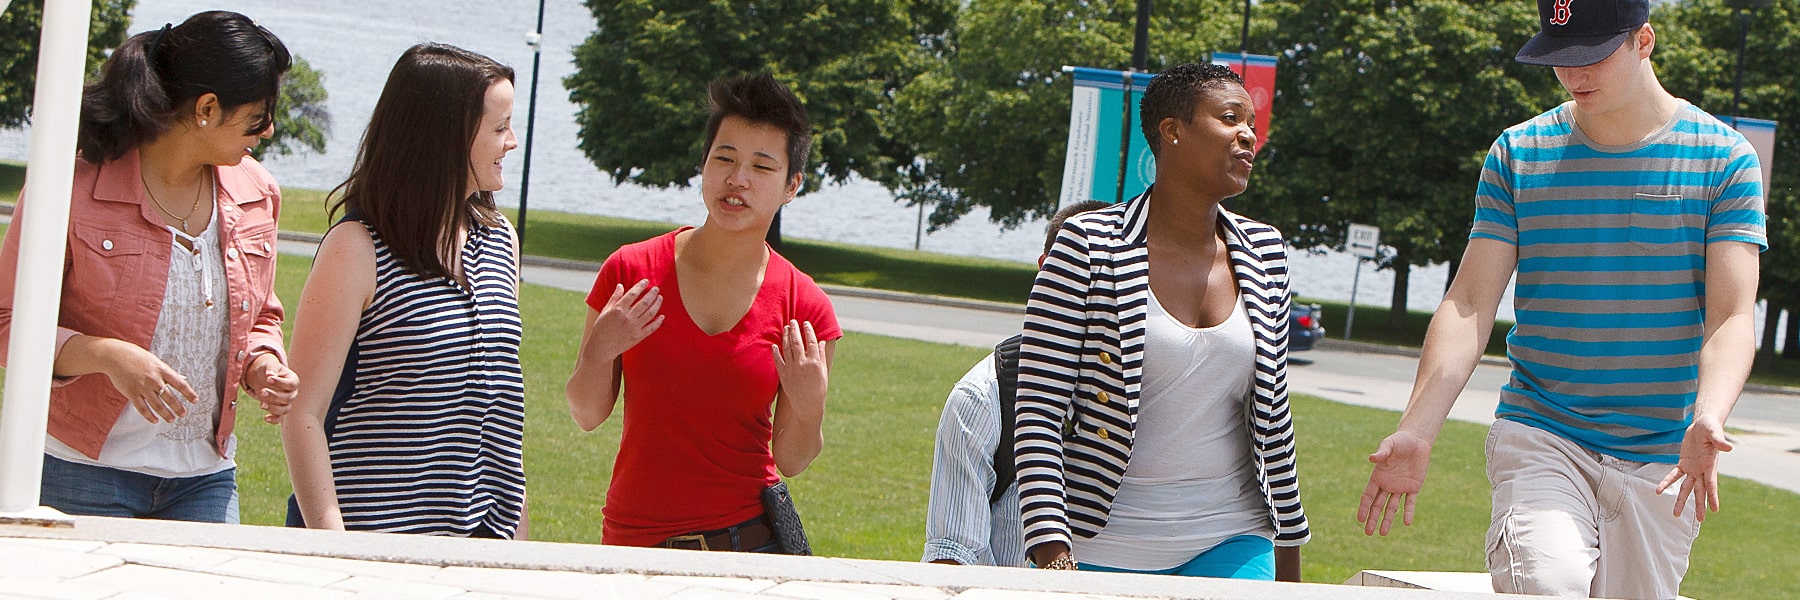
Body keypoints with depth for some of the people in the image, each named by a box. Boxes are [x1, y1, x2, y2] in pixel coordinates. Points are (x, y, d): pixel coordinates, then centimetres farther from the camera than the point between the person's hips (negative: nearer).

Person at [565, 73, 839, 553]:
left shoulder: (804, 310, -4)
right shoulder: (631, 271, -4)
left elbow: (790, 460, 1)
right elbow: (587, 416, 3)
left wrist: (809, 410, -18)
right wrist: (598, 354, -15)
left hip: (747, 542, 0)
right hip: (633, 542, 1)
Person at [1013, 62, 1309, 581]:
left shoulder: (1264, 252, 5)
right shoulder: (1089, 246, -9)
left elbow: (1272, 410, 13)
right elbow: (1039, 412, -11)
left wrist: (1289, 552, 14)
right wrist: (1053, 556, -20)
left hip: (1232, 542, 4)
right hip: (1108, 547, -3)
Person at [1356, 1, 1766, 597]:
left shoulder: (1723, 158, 1)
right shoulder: (1518, 154, 4)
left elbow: (1730, 316, -7)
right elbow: (1471, 303, 0)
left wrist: (1707, 421, -27)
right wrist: (1416, 431, -13)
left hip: (1660, 455, 1)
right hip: (1538, 434, -1)